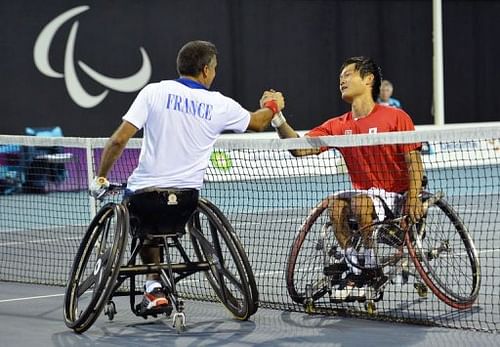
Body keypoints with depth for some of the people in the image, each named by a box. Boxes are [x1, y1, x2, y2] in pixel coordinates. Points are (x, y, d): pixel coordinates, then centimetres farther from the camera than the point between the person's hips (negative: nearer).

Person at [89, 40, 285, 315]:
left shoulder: (154, 92, -1)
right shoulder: (220, 105, 4)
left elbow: (119, 139, -6)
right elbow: (258, 122, 25)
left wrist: (100, 178, 7)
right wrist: (272, 106, 47)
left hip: (144, 197, -1)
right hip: (185, 202, 1)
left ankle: (154, 285, 16)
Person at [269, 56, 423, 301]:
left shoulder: (396, 118, -7)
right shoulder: (338, 126, 6)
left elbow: (414, 161, -8)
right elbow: (299, 148, -3)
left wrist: (413, 198, -22)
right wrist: (277, 118, -17)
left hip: (395, 197, -5)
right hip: (364, 195, 5)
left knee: (360, 201, -32)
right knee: (335, 204, -25)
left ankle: (372, 270, -17)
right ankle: (353, 270, -14)